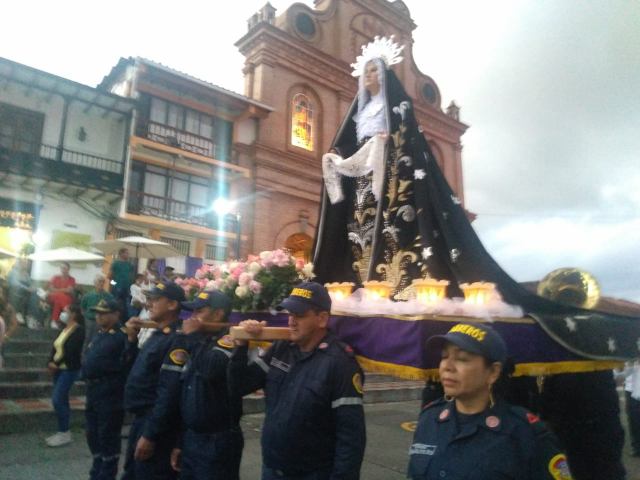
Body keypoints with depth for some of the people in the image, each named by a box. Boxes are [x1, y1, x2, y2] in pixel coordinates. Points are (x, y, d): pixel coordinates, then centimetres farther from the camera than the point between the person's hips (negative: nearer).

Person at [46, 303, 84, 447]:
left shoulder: (78, 330, -13)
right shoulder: (64, 329, 14)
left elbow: (70, 351, -20)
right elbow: (55, 347, 9)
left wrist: (56, 363, -16)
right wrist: (50, 362, -6)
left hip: (69, 370, -9)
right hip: (59, 369, 9)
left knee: (57, 400, -11)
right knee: (62, 400, 12)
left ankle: (64, 433, 0)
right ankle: (63, 432, 20)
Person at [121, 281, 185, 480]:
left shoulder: (176, 340, -22)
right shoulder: (157, 334, 9)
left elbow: (169, 392, -25)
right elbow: (138, 366, 18)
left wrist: (150, 435, -21)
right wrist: (132, 339, 5)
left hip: (155, 424, -10)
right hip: (141, 418, 10)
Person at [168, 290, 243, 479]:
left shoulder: (230, 341, -14)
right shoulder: (198, 344, 11)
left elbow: (211, 369, -34)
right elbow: (185, 395, 16)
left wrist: (192, 336, -18)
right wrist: (179, 442, 16)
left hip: (217, 441, -7)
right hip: (190, 438, 8)